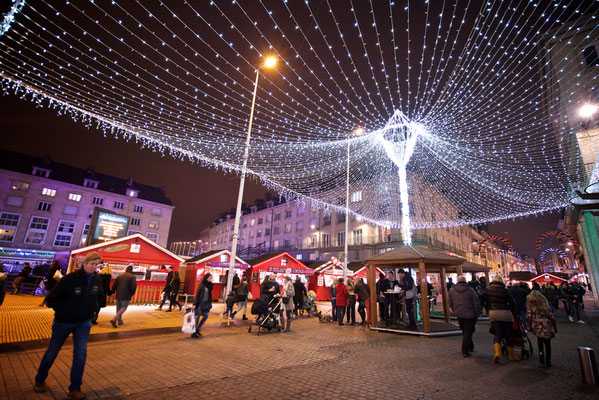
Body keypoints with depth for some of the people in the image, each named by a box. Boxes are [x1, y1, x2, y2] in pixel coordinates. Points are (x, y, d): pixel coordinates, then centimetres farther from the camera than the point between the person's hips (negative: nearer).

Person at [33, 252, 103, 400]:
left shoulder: (97, 280, -7)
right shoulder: (70, 279, -23)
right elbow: (50, 299, -14)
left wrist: (93, 308, 3)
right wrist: (64, 311, -16)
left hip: (84, 323, 3)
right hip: (64, 322, -3)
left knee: (81, 353, -6)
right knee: (52, 353, 16)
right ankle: (40, 381, 44)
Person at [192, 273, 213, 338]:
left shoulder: (209, 285, 8)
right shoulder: (201, 285, -11)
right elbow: (197, 295, -12)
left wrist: (210, 303, 13)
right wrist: (194, 304, -16)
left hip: (206, 303, 7)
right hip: (200, 303, -7)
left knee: (206, 316, 7)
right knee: (197, 318, 2)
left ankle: (197, 329, 22)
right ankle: (193, 333, 13)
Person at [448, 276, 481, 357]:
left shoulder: (451, 290, 1)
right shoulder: (470, 290, -8)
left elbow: (450, 303, 6)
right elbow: (476, 303, -6)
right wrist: (477, 315, 5)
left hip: (459, 315, 3)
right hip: (469, 315, -3)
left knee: (465, 332, 20)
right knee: (468, 332, 4)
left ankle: (470, 347, 32)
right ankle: (465, 351, 2)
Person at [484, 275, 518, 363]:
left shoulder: (488, 290, 4)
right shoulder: (504, 291, -4)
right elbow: (512, 303, 1)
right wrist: (511, 310, 20)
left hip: (493, 313, 2)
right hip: (505, 313, -1)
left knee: (498, 334, 5)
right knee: (508, 335, 13)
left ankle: (497, 353, -13)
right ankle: (511, 355, 25)